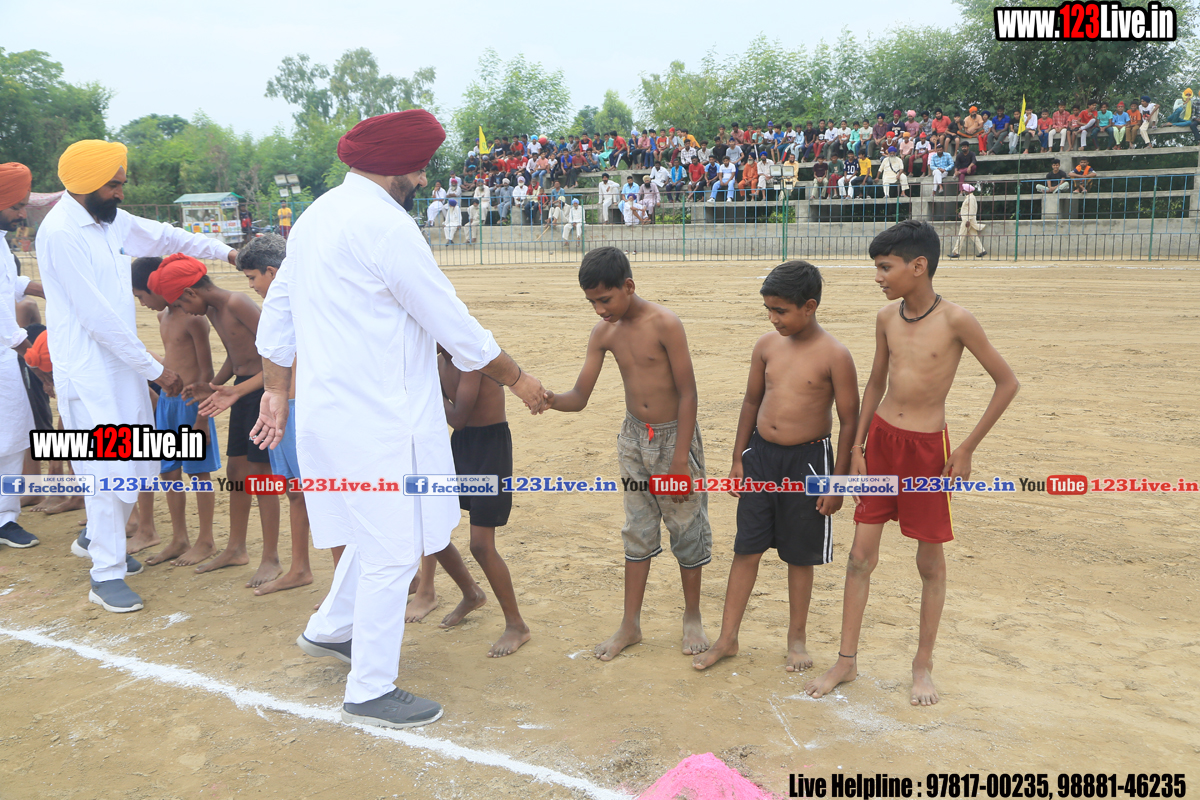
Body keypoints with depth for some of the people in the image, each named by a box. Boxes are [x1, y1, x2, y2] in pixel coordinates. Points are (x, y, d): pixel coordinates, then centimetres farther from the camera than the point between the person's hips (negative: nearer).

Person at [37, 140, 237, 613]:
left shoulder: (112, 220, 7)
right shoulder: (61, 232, -18)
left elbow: (164, 237, 26)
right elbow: (96, 315, -19)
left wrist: (226, 252, 33)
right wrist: (155, 370, -15)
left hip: (121, 362, 8)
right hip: (86, 370, -8)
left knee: (139, 463, 14)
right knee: (110, 470, -6)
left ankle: (96, 538, 36)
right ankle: (106, 576, 7)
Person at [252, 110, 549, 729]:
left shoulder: (316, 215, 12)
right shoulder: (384, 225, -18)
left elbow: (276, 312, 17)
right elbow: (455, 327, -15)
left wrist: (276, 392, 23)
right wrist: (517, 379, -3)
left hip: (327, 409, 10)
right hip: (376, 418, -10)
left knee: (377, 532, 25)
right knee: (391, 551, 2)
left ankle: (330, 629, 39)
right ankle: (370, 693, 15)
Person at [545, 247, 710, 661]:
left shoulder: (664, 324, -19)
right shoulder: (603, 333, -3)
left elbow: (687, 394, -17)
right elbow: (580, 397, -2)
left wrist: (680, 461, -18)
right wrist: (550, 398, -25)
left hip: (675, 436, -5)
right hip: (634, 438, 5)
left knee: (686, 530, 7)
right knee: (637, 531, 12)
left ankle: (692, 617, 26)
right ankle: (631, 624, 23)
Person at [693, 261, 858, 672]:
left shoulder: (834, 356, -11)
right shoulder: (766, 346, 2)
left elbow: (849, 421, -8)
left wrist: (837, 482, -9)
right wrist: (738, 459, 10)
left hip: (807, 460, -4)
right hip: (760, 455, 4)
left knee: (800, 555, 9)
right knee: (746, 548, 8)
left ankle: (797, 637, 29)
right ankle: (727, 639, 19)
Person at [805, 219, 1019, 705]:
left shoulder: (955, 321, -13)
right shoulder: (887, 318, 2)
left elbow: (1007, 383, -6)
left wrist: (967, 450, -7)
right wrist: (857, 446, 8)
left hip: (927, 447, -4)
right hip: (881, 440, 4)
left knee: (930, 562, 9)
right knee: (861, 554, 6)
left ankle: (924, 664, 26)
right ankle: (846, 661, 18)